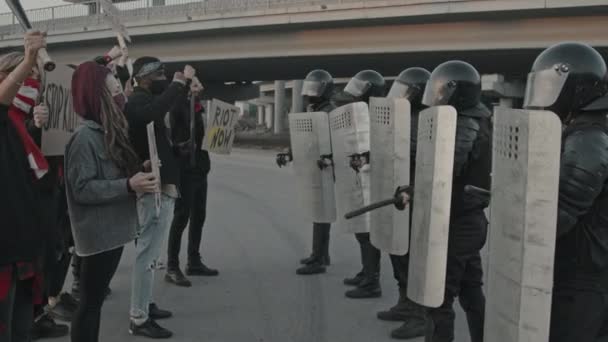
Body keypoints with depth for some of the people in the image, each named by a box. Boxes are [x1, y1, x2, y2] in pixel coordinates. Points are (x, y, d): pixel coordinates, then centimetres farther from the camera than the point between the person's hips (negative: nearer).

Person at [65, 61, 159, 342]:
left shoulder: (109, 131, 11)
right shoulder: (84, 136, -16)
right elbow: (81, 189, -22)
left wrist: (137, 175, 5)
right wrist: (128, 185, -26)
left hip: (113, 229, 9)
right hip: (98, 233, -9)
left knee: (96, 298, 17)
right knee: (90, 301, 1)